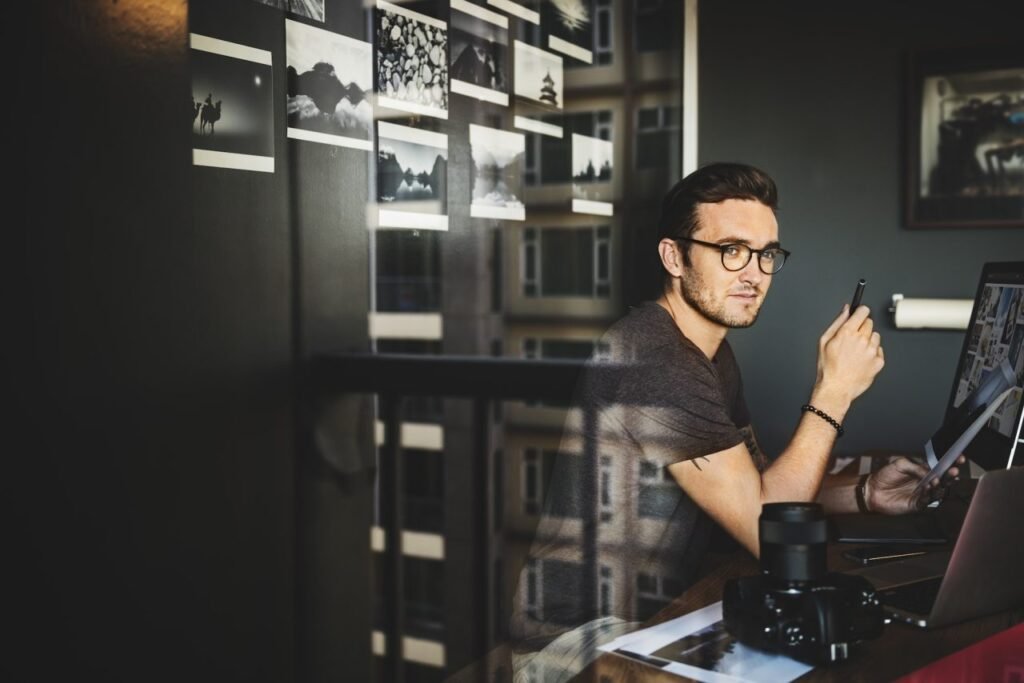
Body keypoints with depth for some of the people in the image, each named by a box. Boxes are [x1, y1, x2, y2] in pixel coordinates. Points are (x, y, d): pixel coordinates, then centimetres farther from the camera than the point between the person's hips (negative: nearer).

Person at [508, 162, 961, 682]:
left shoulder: (713, 352, 10)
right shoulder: (654, 360, -24)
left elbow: (758, 487, 12)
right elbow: (765, 528, -21)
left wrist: (862, 494, -4)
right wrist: (834, 390, -19)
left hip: (658, 615, 9)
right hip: (578, 639, -9)